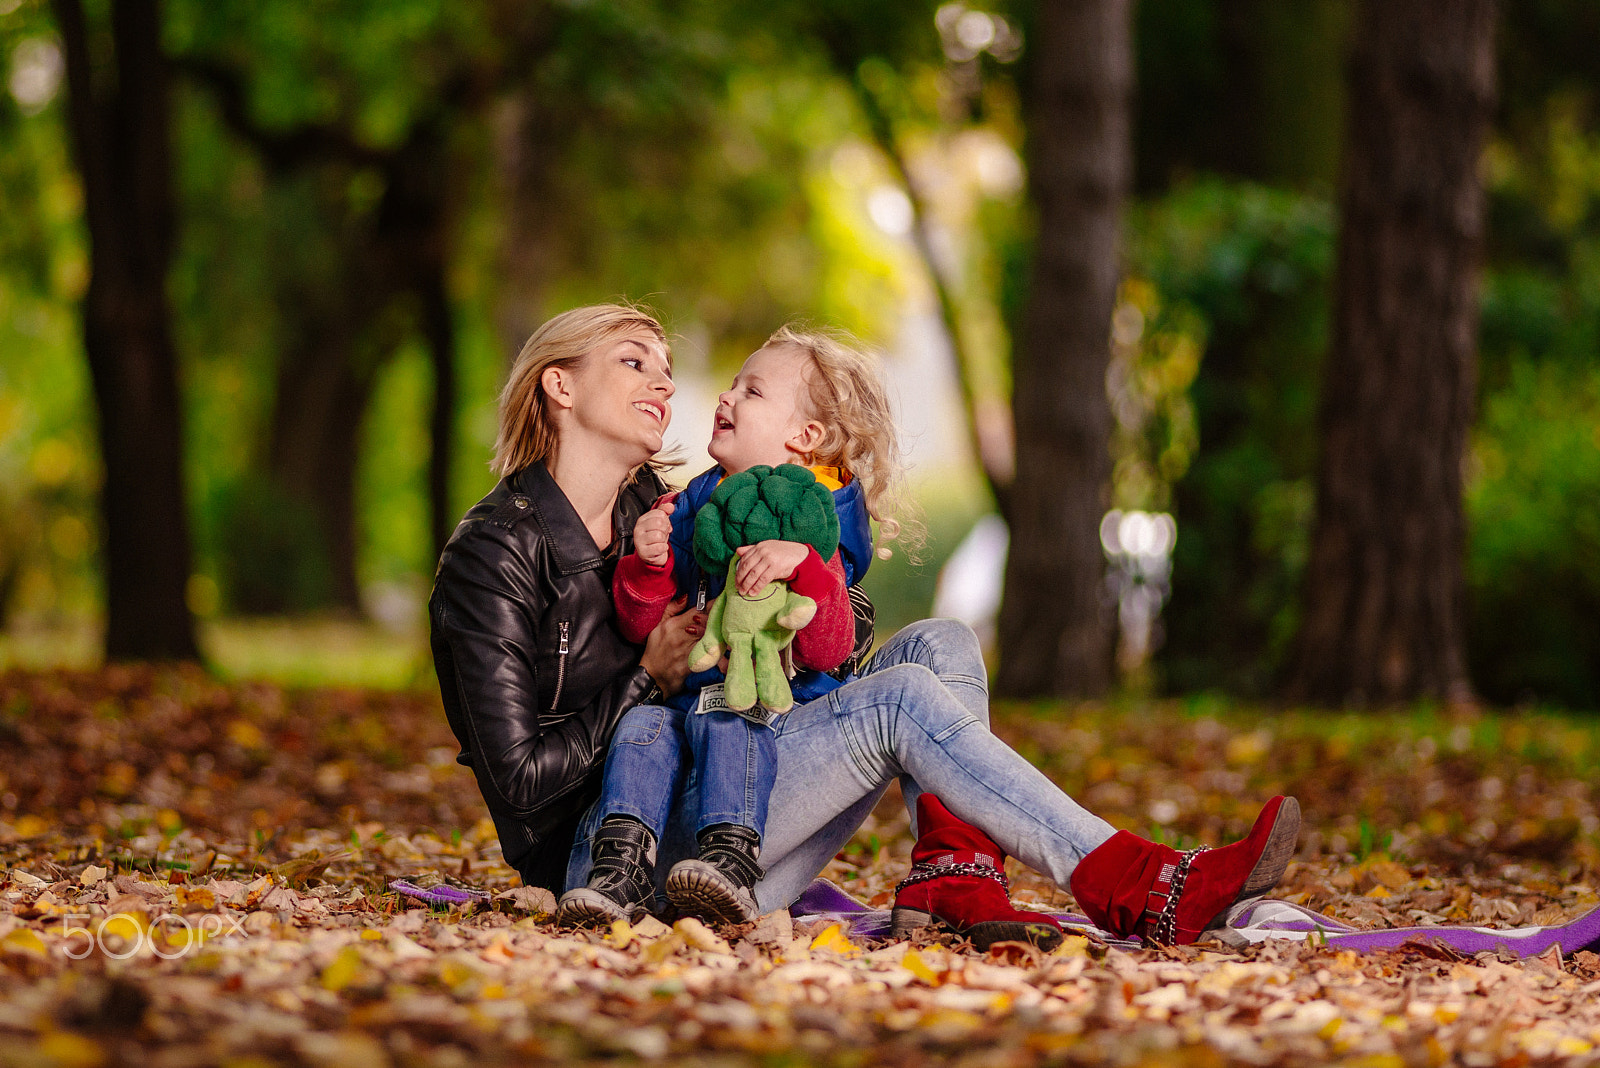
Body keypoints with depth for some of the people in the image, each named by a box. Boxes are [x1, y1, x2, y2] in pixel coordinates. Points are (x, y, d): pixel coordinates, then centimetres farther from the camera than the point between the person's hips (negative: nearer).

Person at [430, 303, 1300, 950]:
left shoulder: (655, 511, 15)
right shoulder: (496, 551, -7)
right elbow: (520, 775, -12)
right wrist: (651, 681, -9)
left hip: (708, 817, 8)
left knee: (939, 647, -3)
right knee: (902, 700, -22)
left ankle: (950, 887, -24)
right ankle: (1145, 894, -27)